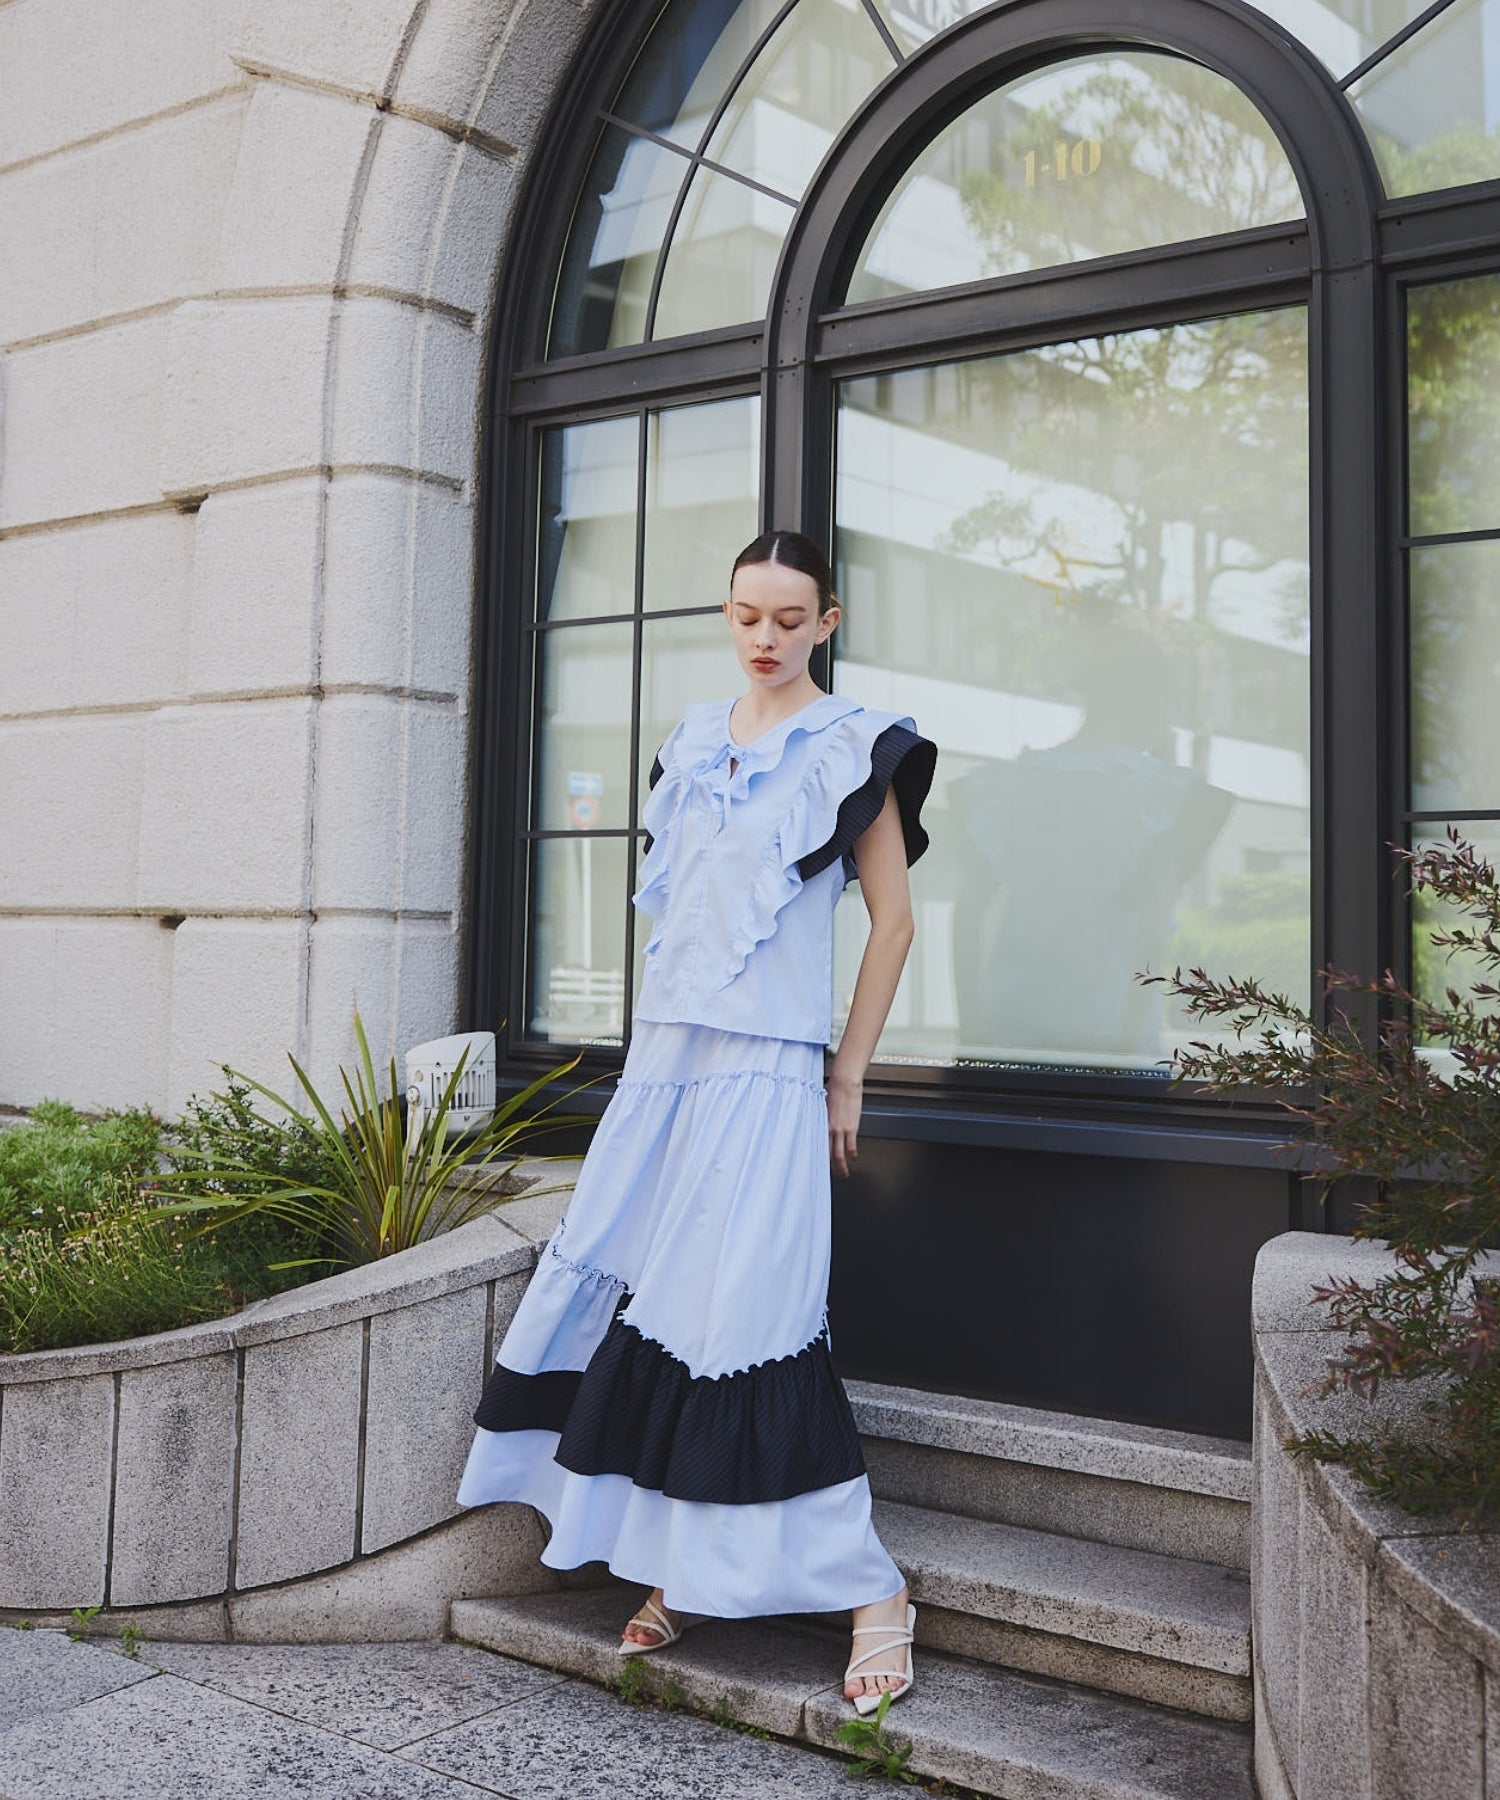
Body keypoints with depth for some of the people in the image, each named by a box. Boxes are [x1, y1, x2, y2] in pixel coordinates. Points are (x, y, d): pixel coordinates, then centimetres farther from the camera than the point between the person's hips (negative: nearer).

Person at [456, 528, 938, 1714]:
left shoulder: (852, 747, -1)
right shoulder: (697, 737, 15)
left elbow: (894, 920, -2)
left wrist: (846, 1081, -4)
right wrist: (659, 1045, 16)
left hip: (765, 1067, -6)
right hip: (665, 1056, 7)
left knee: (743, 1315, -11)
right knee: (627, 1295, 4)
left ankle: (869, 1588, 1)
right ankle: (679, 1574, 17)